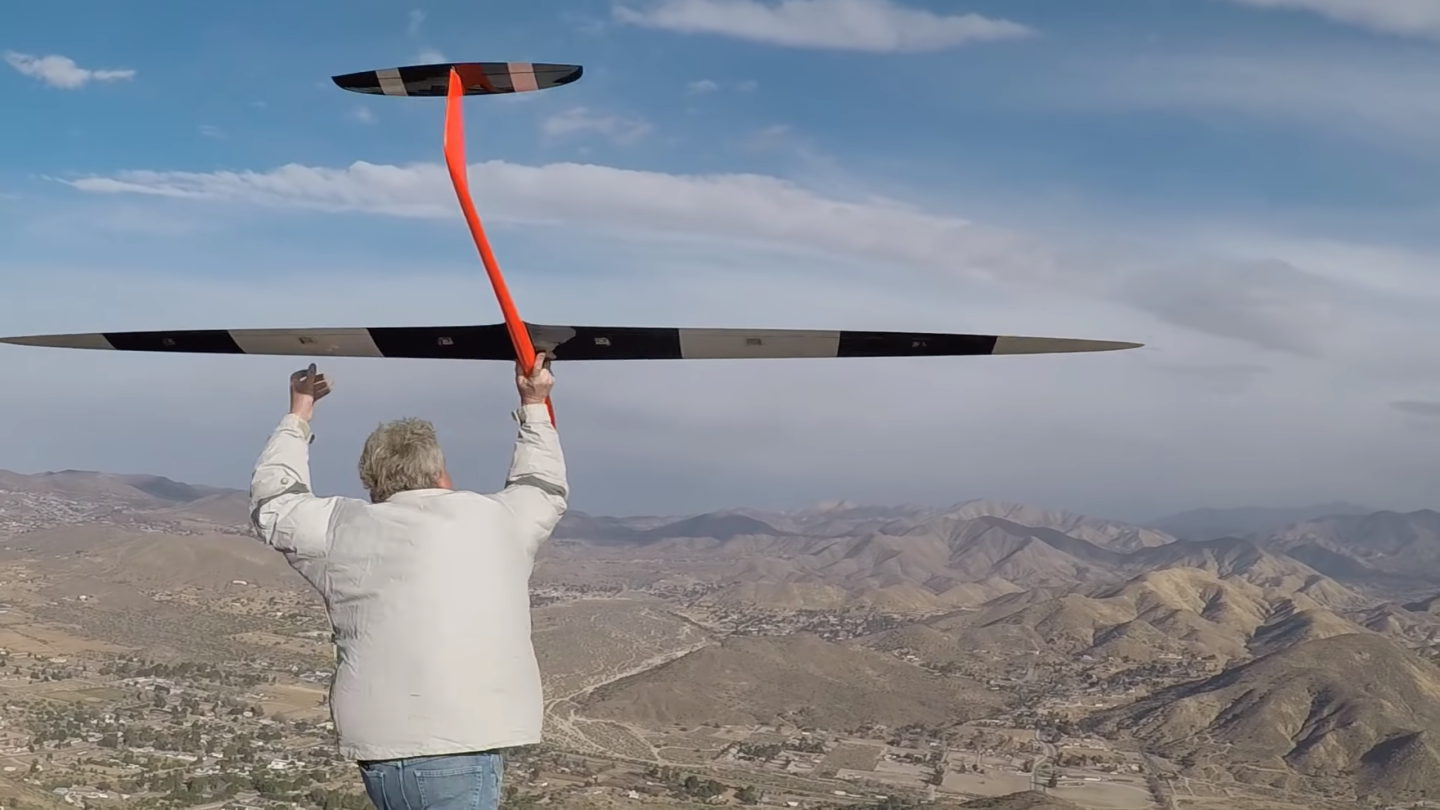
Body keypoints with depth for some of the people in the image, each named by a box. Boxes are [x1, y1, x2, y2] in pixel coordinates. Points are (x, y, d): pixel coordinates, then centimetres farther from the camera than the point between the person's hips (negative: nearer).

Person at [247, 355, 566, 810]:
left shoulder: (342, 530, 8)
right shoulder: (496, 520, 8)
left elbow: (273, 503, 27)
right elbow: (543, 489, 29)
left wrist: (298, 417, 37)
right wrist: (534, 408, 41)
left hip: (379, 748, 3)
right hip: (460, 749, -3)